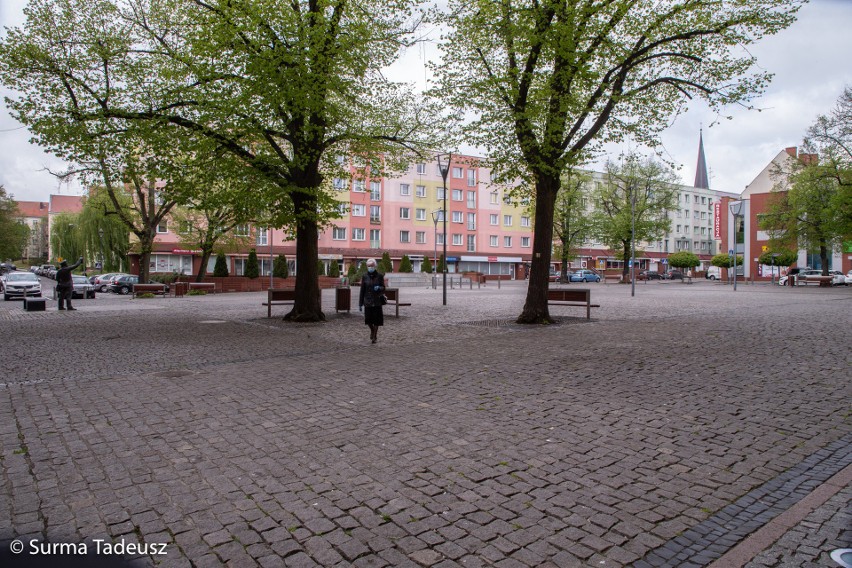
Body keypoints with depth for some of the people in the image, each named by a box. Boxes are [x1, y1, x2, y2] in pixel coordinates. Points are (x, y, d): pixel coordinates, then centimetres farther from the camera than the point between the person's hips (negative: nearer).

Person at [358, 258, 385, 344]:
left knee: (376, 320, 0)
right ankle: (372, 330, 32)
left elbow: (383, 289, 3)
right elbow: (362, 291, 4)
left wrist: (379, 288, -22)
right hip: (368, 301, 1)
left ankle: (374, 336, 18)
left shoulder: (379, 276, -1)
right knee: (368, 319, 1)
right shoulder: (365, 276, 2)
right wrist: (360, 304, 3)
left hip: (377, 301, -1)